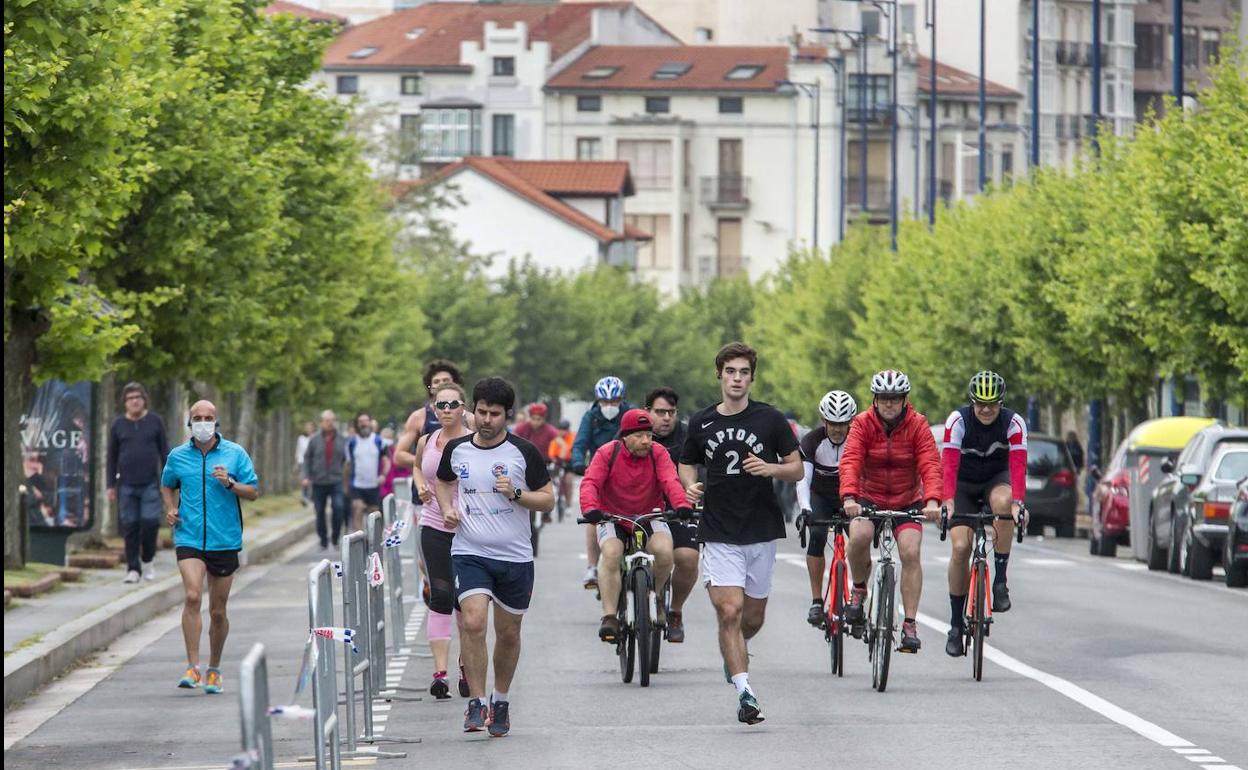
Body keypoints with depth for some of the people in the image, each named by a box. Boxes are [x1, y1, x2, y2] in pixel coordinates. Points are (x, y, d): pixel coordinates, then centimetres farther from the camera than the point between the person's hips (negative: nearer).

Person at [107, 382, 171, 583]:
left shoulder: (155, 421, 5)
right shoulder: (118, 425, 7)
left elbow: (164, 452, 8)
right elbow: (112, 457, 10)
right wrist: (111, 486, 6)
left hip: (150, 484, -1)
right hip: (126, 485, 1)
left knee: (150, 521, -11)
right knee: (130, 526, 0)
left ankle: (147, 561, 11)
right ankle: (133, 569, 6)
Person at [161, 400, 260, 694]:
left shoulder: (234, 454, 2)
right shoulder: (178, 456, 6)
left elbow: (254, 492, 3)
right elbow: (167, 485, 24)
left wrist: (230, 483, -15)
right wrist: (170, 509, 5)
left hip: (225, 540, 1)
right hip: (189, 538, 0)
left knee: (218, 611, 7)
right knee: (192, 596, -21)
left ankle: (214, 670, 24)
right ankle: (192, 667, -20)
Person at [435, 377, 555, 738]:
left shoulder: (524, 452, -3)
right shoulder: (456, 450, 3)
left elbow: (548, 500, 2)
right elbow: (443, 482, 24)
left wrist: (516, 494, -16)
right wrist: (447, 509, 4)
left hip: (515, 557, 0)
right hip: (469, 552, 0)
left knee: (508, 633, 10)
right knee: (473, 623, -19)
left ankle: (501, 701, 30)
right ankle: (476, 703, -13)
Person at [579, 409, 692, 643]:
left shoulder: (658, 453, -8)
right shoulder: (608, 453, -11)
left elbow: (670, 481, -22)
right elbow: (590, 483, -22)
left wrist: (681, 505, -42)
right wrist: (590, 508, -43)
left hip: (649, 517, 1)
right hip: (613, 518, -1)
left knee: (664, 550, -27)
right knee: (611, 553, -30)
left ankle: (654, 597, 3)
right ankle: (609, 617, -30)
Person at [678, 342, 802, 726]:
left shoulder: (770, 420, -1)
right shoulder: (701, 423, 3)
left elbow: (797, 468, 4)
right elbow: (687, 463, 18)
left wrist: (771, 468, -18)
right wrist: (690, 485, -5)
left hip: (761, 532, 1)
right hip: (720, 533, -1)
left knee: (753, 619, 11)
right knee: (729, 611, -14)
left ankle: (733, 653, 44)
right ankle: (745, 693, -13)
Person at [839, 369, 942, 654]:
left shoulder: (917, 425, -10)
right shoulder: (862, 424, -11)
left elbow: (930, 464, -21)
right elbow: (850, 461, -23)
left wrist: (932, 500, -38)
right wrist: (849, 497, -40)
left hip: (908, 502, 0)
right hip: (869, 499, 0)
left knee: (910, 553, -20)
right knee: (858, 536, -29)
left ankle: (910, 624, -15)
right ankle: (858, 590, -2)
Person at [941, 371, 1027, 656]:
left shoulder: (1014, 423, -19)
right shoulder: (958, 421, -21)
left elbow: (1018, 465, -28)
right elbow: (949, 465, -28)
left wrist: (1017, 502, -42)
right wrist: (948, 502, -41)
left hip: (997, 479, 0)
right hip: (964, 484, 0)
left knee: (1002, 502, -36)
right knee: (960, 547, -15)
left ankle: (1000, 580, -25)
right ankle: (956, 624, -3)